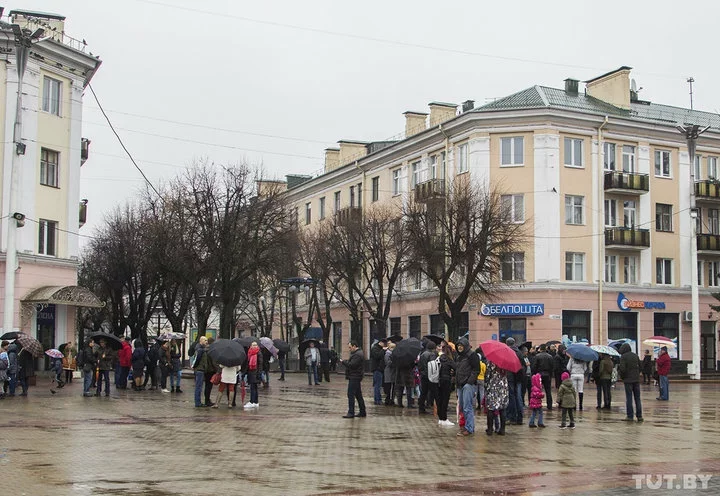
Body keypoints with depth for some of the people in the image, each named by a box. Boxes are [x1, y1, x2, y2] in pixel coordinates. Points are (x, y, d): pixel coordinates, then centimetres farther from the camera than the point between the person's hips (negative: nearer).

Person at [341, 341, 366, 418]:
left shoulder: (357, 355, -16)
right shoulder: (356, 353, 19)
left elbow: (351, 365, -23)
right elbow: (351, 363, 19)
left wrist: (343, 362, -11)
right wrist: (346, 361, 2)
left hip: (354, 378, -11)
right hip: (355, 377, 11)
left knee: (351, 394, -10)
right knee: (358, 395, 13)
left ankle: (351, 413, -9)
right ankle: (362, 412, 18)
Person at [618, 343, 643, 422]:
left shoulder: (623, 357, -9)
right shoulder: (635, 356, 8)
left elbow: (622, 369, -16)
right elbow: (640, 367, 8)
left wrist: (622, 376, 3)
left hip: (628, 380, -4)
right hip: (636, 379, 4)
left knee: (629, 398, 1)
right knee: (637, 398, 8)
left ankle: (630, 416, 1)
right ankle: (639, 416, 7)